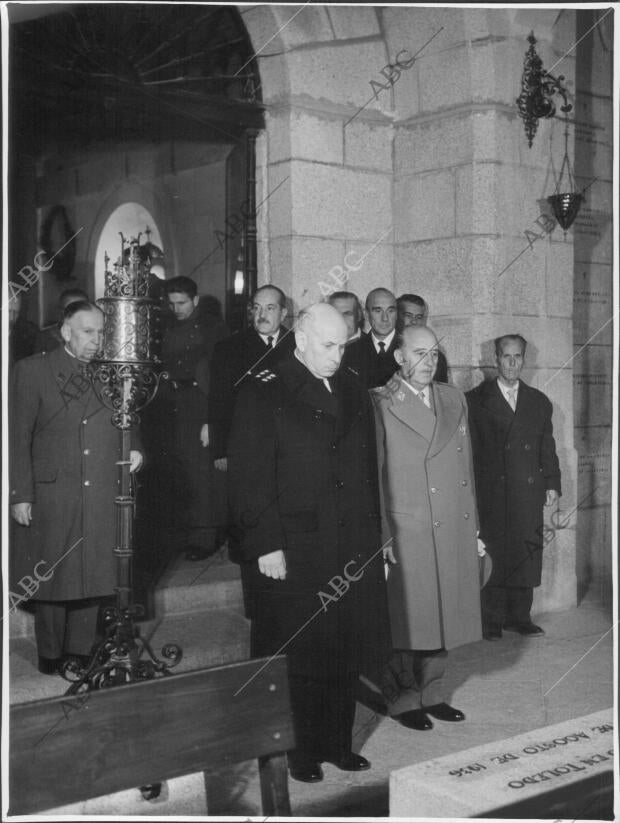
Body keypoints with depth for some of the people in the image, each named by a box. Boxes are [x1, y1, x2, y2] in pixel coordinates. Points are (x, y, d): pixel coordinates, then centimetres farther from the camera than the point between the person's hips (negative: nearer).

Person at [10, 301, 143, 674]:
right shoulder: (33, 370, 0)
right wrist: (21, 495, -7)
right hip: (51, 496, -3)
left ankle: (82, 652, 19)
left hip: (102, 499, 3)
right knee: (50, 576, 5)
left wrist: (134, 449, -1)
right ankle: (50, 655, 20)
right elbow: (19, 437, -2)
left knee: (93, 576, 6)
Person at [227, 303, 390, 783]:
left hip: (352, 547, 5)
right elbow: (249, 477, -10)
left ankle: (337, 742, 27)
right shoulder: (264, 394, -6)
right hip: (291, 552, -5)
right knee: (297, 654, 4)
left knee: (345, 650, 12)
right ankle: (297, 751, 19)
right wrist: (267, 545, -15)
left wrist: (374, 536, 11)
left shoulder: (354, 393, 12)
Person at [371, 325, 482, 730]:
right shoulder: (379, 404, -5)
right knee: (407, 621, 3)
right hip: (406, 534, -5)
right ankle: (403, 698, 20)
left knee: (445, 617, 12)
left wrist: (473, 529, 12)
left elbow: (466, 468, 14)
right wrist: (381, 536, -11)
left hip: (455, 533, 5)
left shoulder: (455, 399, 12)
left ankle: (433, 693, 28)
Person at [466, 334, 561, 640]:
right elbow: (469, 447, 1)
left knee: (527, 556, 4)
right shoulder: (475, 400, 5)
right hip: (491, 494, -3)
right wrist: (471, 489, -5)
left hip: (529, 493, 3)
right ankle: (492, 621, 5)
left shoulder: (539, 402, 16)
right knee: (493, 557, -3)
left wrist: (552, 483, 7)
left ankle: (520, 617, 15)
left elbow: (547, 448, 16)